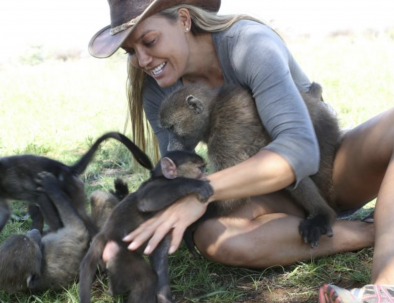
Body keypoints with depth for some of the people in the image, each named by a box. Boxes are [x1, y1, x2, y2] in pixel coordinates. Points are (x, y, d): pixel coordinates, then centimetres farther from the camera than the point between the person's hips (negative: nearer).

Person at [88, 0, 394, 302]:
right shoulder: (157, 88, -10)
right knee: (213, 239, -31)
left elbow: (300, 149, -39)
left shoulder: (251, 43, -27)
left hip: (330, 164, -3)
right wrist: (139, 223, -30)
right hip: (278, 193, 3)